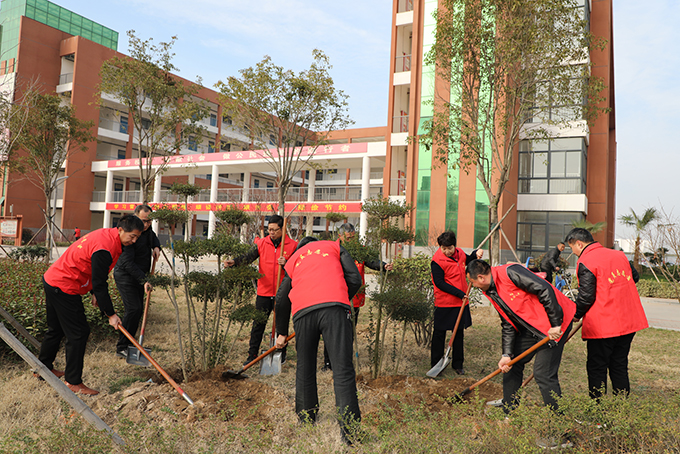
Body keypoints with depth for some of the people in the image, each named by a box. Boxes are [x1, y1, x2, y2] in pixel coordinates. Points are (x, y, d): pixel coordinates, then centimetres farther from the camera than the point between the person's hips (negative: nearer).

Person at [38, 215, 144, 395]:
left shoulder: (106, 235, 4)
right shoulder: (105, 248, -27)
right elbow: (99, 284, -24)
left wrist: (95, 293, 17)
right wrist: (110, 314, -18)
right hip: (64, 288, -11)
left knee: (56, 329, 23)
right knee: (78, 333, -5)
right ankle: (74, 382, 4)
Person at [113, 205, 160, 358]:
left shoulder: (147, 228, 2)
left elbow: (153, 237, 27)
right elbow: (127, 263, -28)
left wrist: (156, 247, 4)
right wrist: (143, 280, -33)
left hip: (139, 275, 8)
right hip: (125, 276, -8)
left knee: (139, 309, 7)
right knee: (133, 309, -15)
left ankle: (128, 343, 17)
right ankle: (121, 347, -7)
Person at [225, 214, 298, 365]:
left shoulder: (292, 245, -3)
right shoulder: (262, 243, 2)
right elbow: (249, 256, -11)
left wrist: (286, 264, -24)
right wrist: (235, 262, -29)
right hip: (264, 291, 2)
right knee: (258, 324, 5)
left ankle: (281, 354, 27)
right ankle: (252, 355, 16)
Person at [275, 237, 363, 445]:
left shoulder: (294, 259, 33)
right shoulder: (334, 246, 27)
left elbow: (282, 299, 34)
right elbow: (355, 280, 13)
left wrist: (281, 333, 44)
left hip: (302, 311, 2)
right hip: (334, 307, -2)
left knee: (305, 369, 17)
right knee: (342, 369, -4)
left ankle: (306, 422, 26)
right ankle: (349, 431, -8)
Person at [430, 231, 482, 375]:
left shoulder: (459, 253, 4)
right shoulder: (437, 260, -16)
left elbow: (468, 262, 26)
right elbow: (439, 283, -18)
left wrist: (476, 254, 5)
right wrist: (459, 293, -20)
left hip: (461, 302, 6)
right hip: (444, 303, -6)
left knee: (459, 333, 13)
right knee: (439, 334, 5)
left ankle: (458, 364, 26)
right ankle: (435, 364, 19)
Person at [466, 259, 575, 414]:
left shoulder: (510, 273, -24)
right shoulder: (491, 292, 5)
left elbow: (545, 290, -28)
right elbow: (508, 325, 7)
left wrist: (555, 324, -26)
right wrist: (506, 354, -1)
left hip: (555, 323, -9)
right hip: (529, 327, 9)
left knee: (543, 373, -12)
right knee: (511, 364, 12)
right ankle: (508, 412, 26)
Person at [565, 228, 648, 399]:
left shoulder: (585, 262, -13)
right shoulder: (618, 254, 10)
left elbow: (586, 296, -16)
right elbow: (634, 277, 23)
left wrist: (577, 314, 0)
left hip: (602, 325, -7)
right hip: (629, 321, 7)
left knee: (596, 368, 4)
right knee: (619, 366, 17)